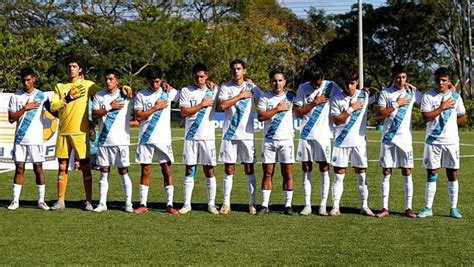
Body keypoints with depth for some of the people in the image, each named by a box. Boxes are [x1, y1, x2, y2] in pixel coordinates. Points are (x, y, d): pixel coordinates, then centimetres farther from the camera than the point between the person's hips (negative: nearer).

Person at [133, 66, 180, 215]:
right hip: (146, 138, 0)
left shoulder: (168, 92, 3)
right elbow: (138, 116, -4)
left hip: (163, 139, 0)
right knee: (145, 171, 4)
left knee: (167, 170, -1)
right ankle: (143, 205, 10)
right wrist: (155, 108, -9)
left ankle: (169, 205, 1)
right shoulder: (141, 95, 2)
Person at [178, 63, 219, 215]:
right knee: (189, 170, 1)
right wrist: (202, 104, -6)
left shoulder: (213, 91, 7)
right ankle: (187, 204, 5)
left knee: (209, 170, 2)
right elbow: (184, 112, -6)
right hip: (191, 137, 0)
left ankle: (211, 203, 9)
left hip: (208, 137, 1)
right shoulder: (186, 91, 3)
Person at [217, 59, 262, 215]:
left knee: (249, 169, 2)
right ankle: (226, 203, 8)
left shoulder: (252, 87, 5)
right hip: (229, 133, 0)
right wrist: (240, 96, -10)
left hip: (247, 134, 0)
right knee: (229, 169, 3)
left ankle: (252, 203, 7)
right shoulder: (225, 87, 3)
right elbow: (223, 104, -13)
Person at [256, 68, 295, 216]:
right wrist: (278, 109, -10)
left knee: (287, 174, 0)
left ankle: (288, 205, 4)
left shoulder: (290, 97, 6)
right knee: (267, 173, 1)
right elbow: (261, 116, -8)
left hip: (286, 140, 0)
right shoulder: (265, 97, 4)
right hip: (269, 140, 0)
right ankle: (264, 205, 5)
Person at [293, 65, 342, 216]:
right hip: (306, 135, 1)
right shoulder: (303, 88, 2)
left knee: (324, 169, -1)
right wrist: (314, 103, -9)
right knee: (306, 169, 4)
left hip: (323, 135, -1)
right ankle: (307, 205, 10)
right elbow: (297, 112, -2)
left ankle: (323, 206, 3)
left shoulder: (331, 86, -1)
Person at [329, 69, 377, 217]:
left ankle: (364, 206, 12)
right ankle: (335, 207, 4)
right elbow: (336, 120, -7)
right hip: (341, 142, -1)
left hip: (359, 142, 1)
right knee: (339, 174, 0)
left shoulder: (365, 95, 3)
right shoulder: (337, 99, -2)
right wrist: (351, 109, -12)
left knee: (362, 174, 5)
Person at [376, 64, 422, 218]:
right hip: (388, 138, -1)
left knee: (407, 173, 1)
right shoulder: (385, 93, 2)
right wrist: (396, 104, -11)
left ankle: (408, 208, 7)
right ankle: (385, 208, 6)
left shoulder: (412, 93, 6)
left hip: (405, 139, 1)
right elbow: (380, 114, -6)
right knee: (386, 172, 1)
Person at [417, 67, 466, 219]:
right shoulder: (428, 96, -1)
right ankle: (428, 208, 6)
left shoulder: (455, 97, 5)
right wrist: (442, 107, -13)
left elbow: (462, 119, 10)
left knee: (452, 174, 4)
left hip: (451, 141, 2)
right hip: (433, 141, -2)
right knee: (431, 174, 1)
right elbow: (426, 117, -12)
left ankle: (454, 208, 11)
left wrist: (449, 123, 0)